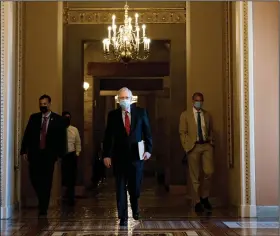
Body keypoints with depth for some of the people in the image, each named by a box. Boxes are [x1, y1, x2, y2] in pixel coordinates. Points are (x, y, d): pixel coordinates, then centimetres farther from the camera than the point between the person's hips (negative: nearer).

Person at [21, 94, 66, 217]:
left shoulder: (58, 119, 2)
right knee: (34, 179, -1)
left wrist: (60, 153, -6)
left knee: (46, 181, 1)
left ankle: (43, 208, 9)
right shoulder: (33, 117, 8)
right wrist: (24, 150, 0)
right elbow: (27, 134, 7)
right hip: (34, 153, 2)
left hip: (49, 154, -2)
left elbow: (62, 138, 1)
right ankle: (43, 201, 24)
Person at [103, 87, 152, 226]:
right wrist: (106, 155, -4)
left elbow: (147, 132, 4)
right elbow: (108, 136, 1)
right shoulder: (113, 115, 1)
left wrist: (148, 149, -6)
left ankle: (135, 210, 36)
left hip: (136, 155, 0)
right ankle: (123, 217, 11)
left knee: (135, 186, 9)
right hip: (119, 156, 0)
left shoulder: (141, 112, 2)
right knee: (121, 188, 3)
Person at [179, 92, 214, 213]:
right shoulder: (185, 115, 5)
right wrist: (187, 147, -7)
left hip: (206, 146, 2)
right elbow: (182, 132, 1)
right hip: (193, 147, -2)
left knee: (209, 172, -8)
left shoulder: (207, 115, 14)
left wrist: (211, 141, 5)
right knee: (195, 176, 2)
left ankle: (204, 197, 14)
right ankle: (197, 202, 13)